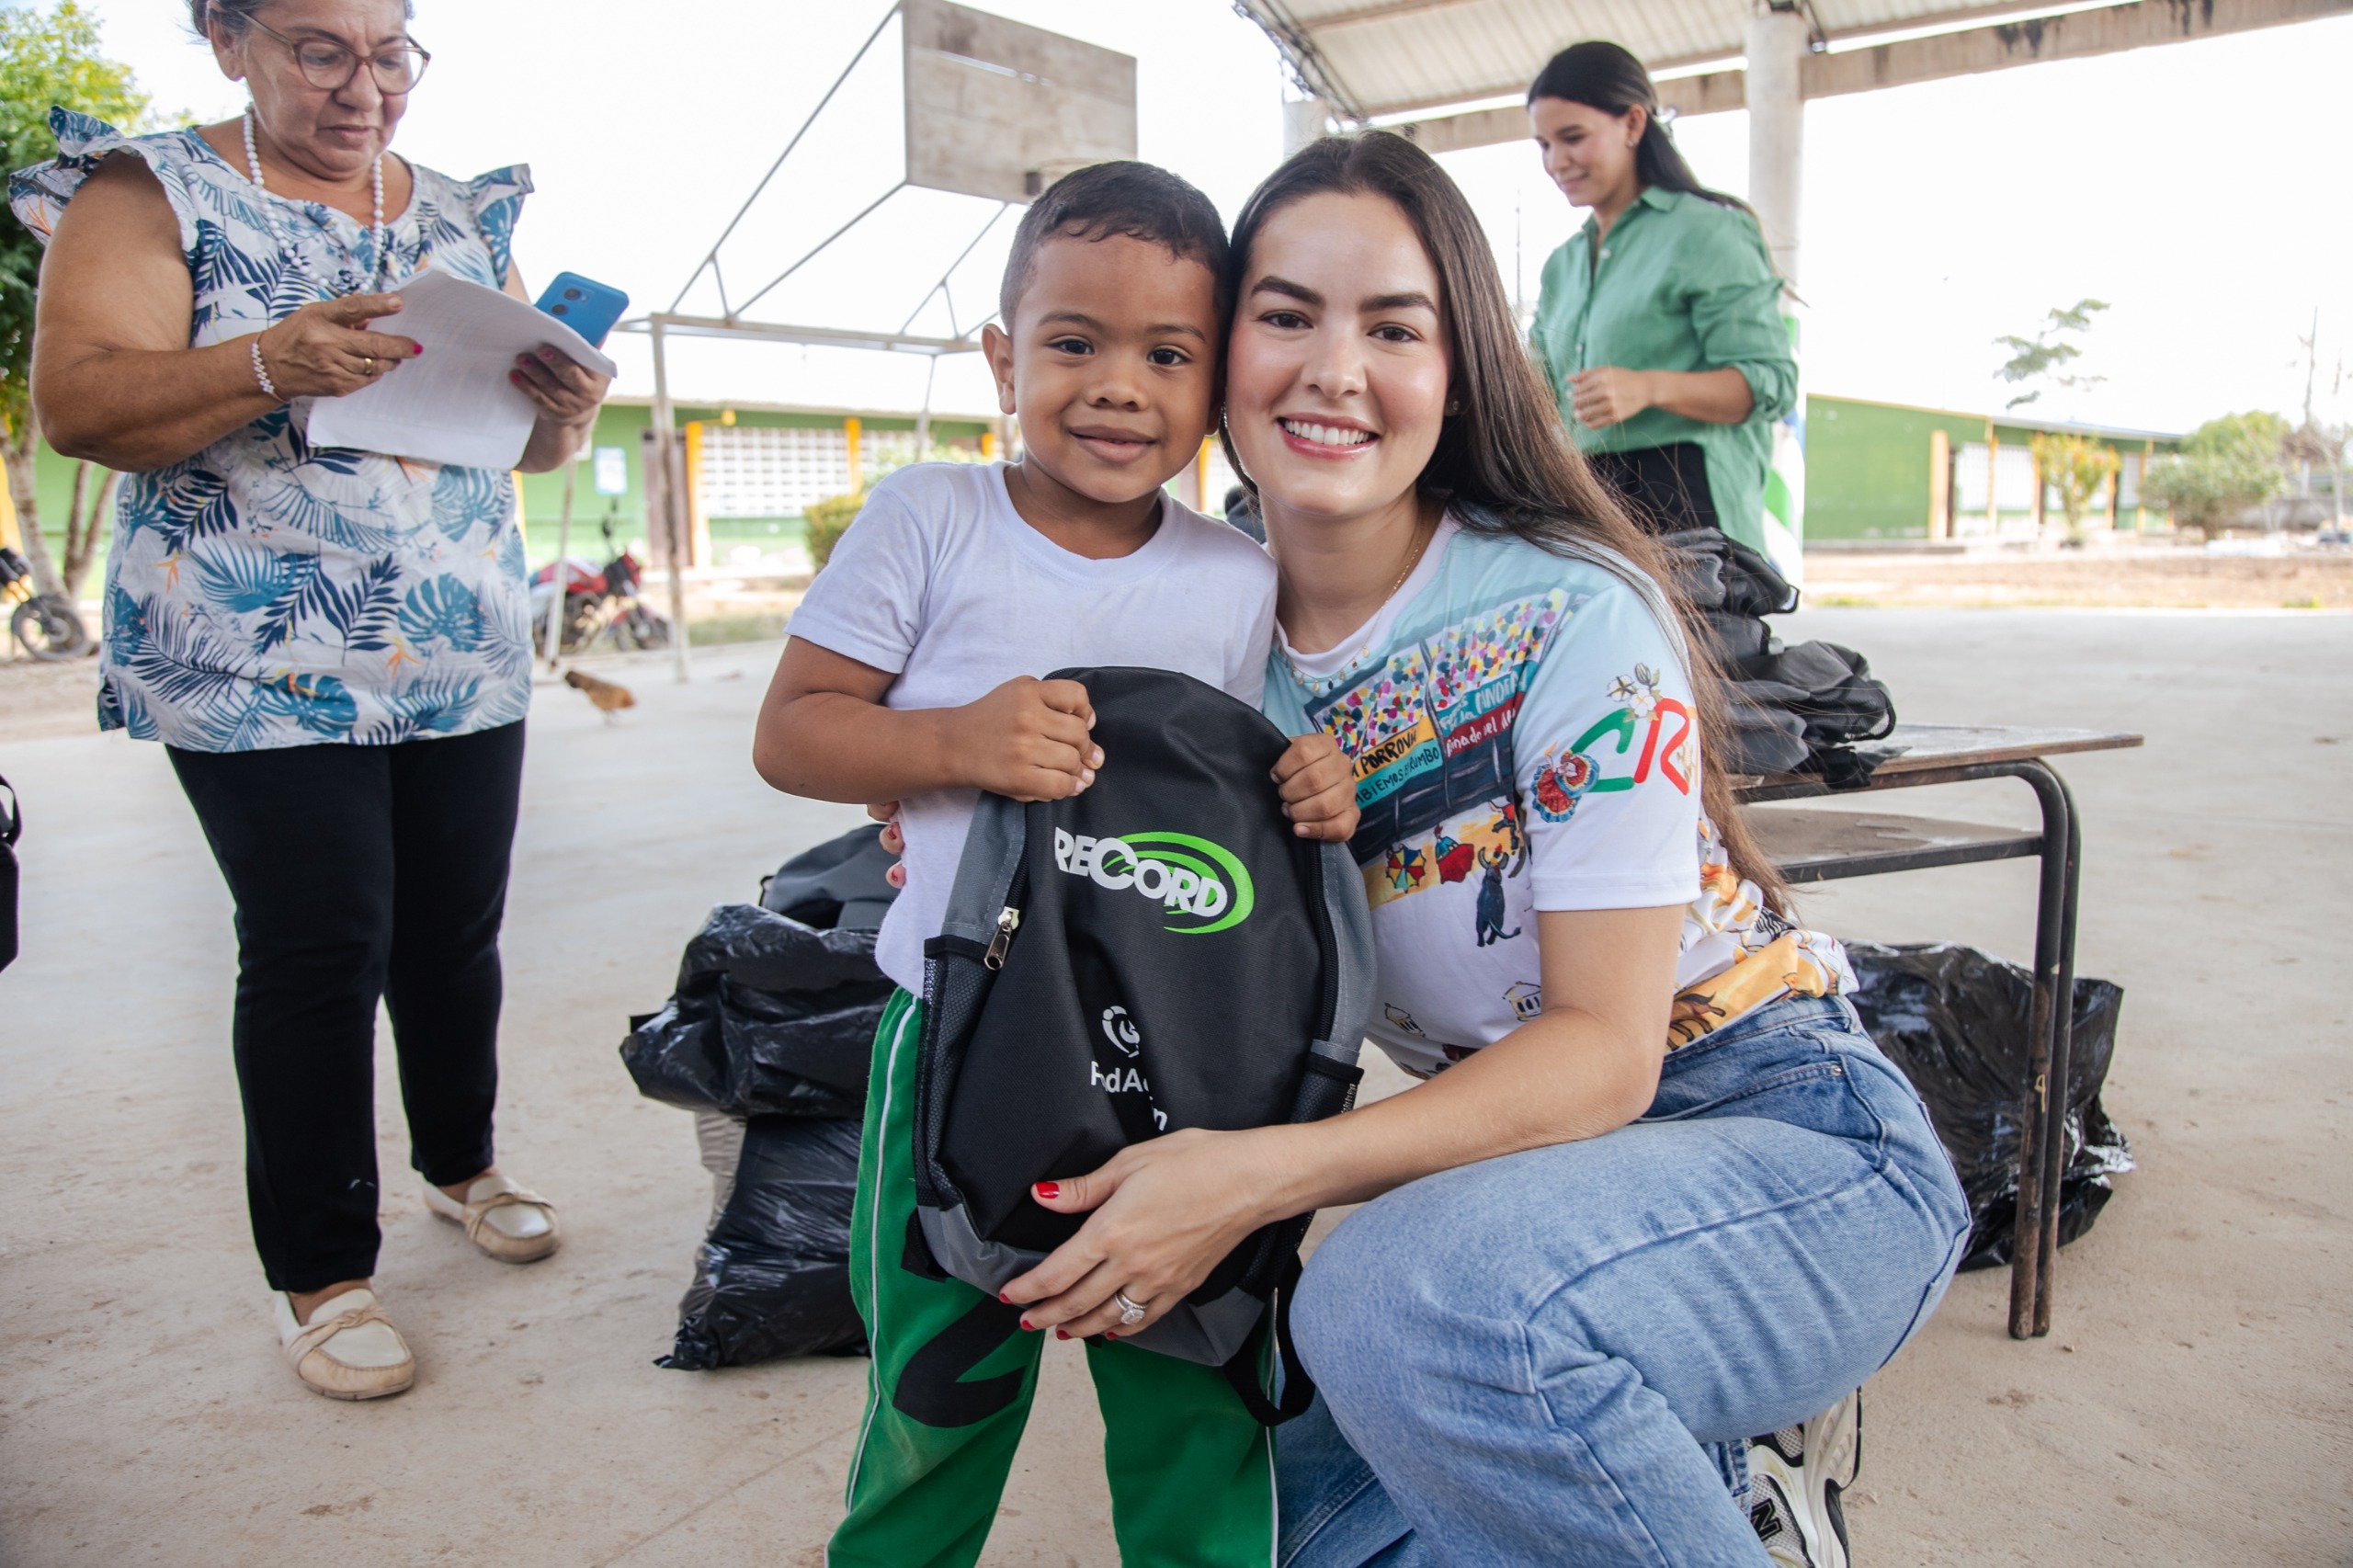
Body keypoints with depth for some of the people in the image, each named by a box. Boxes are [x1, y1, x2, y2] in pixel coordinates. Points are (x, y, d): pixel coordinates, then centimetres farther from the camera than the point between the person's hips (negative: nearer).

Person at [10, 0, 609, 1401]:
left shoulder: (464, 215, 14)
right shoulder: (149, 191, 0)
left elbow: (525, 442, 15)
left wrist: (566, 413, -10)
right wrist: (270, 365, -29)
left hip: (466, 657, 5)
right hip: (257, 661, -4)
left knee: (457, 929, 10)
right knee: (321, 947, -5)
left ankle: (461, 1160, 34)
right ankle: (321, 1272, 11)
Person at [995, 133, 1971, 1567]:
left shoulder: (1572, 619, -19)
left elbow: (1605, 1048, -21)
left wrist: (1262, 1174, -31)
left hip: (1796, 1145, -6)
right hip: (1521, 1162, 6)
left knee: (1416, 1289, -35)